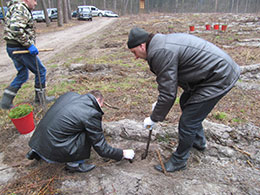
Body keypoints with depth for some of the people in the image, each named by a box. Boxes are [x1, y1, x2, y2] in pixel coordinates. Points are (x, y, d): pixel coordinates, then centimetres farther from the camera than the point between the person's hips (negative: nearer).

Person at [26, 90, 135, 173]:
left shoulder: (70, 94, 5)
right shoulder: (92, 114, -15)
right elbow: (101, 149, -7)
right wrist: (123, 154, 8)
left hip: (39, 140, 8)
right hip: (52, 151, -8)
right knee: (89, 135, -4)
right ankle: (74, 163, 7)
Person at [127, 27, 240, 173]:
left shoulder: (161, 53, -24)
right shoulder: (162, 42, 9)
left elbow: (168, 94, -22)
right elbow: (170, 83, 17)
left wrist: (154, 119, -8)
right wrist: (160, 103, 19)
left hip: (219, 78, -11)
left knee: (188, 122, -4)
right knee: (186, 103, 26)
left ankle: (179, 161, 19)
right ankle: (199, 142, 45)